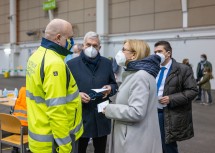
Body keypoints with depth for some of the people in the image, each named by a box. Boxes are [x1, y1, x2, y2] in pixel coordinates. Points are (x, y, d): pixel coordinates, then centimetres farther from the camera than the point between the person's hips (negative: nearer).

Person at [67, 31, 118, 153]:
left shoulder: (107, 63, 6)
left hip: (102, 116, 3)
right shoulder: (71, 64, -3)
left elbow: (114, 84, 14)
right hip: (80, 117, -2)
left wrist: (110, 89, -9)